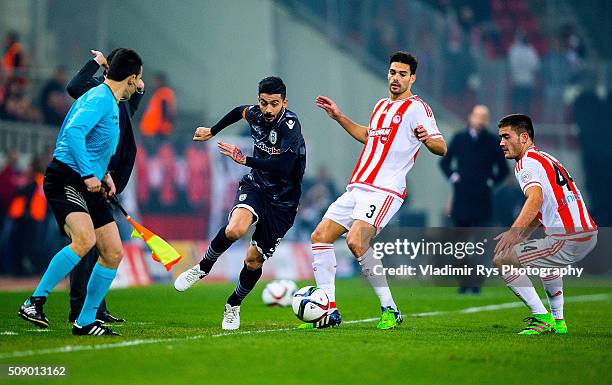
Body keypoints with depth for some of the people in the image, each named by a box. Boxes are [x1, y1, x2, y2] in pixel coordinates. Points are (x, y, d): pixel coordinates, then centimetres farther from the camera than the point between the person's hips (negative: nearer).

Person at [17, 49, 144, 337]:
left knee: (113, 252, 3)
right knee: (85, 239, -30)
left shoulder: (110, 102, 20)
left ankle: (85, 322, 10)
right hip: (66, 180, -10)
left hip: (90, 185, 10)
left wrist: (104, 173, 19)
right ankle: (34, 302, -22)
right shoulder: (99, 98, -11)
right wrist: (88, 174, -26)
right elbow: (73, 131, -26)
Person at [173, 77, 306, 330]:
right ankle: (203, 268, -4)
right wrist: (212, 131, 31)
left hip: (282, 202, -3)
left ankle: (233, 306, 28)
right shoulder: (255, 114, -4)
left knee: (254, 261, 2)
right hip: (255, 186, 3)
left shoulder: (290, 126, -24)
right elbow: (239, 111, 22)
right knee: (235, 229, -30)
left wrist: (245, 160, -35)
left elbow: (283, 167, -35)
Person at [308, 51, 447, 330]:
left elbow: (441, 148, -12)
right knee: (320, 236, 0)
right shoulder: (381, 106, 21)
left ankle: (390, 310, -15)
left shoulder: (416, 108, -3)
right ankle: (329, 312, 4)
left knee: (356, 241, -26)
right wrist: (339, 117, 37)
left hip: (384, 190, -8)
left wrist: (427, 138, -33)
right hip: (357, 188, 8)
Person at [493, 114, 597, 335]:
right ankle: (558, 322, 38)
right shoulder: (546, 159, 24)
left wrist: (514, 231, -36)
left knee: (501, 260, -7)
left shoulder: (527, 162, -6)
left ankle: (542, 318, -7)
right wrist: (520, 234, 26)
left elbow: (536, 197, -25)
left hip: (569, 241, -10)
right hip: (589, 236, 10)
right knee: (547, 257, 42)